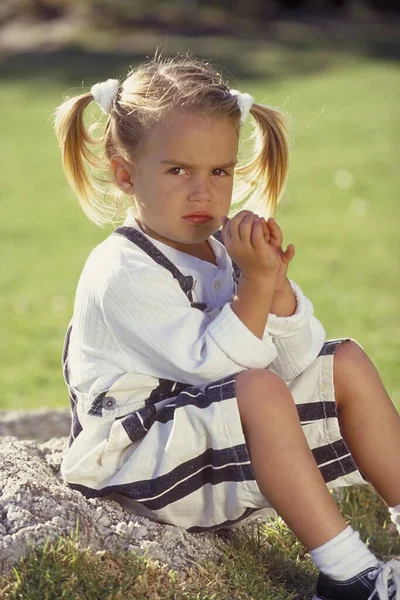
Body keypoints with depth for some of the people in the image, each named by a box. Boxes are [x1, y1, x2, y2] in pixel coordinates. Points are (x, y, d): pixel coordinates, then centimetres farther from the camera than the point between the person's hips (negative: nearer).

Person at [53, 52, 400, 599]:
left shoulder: (225, 249, 6)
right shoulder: (123, 273, -19)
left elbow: (298, 361, 1)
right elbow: (210, 368, -24)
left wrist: (277, 282, -14)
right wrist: (256, 285, -24)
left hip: (241, 442, 9)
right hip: (145, 457, -9)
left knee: (348, 361, 4)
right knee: (260, 389, -34)